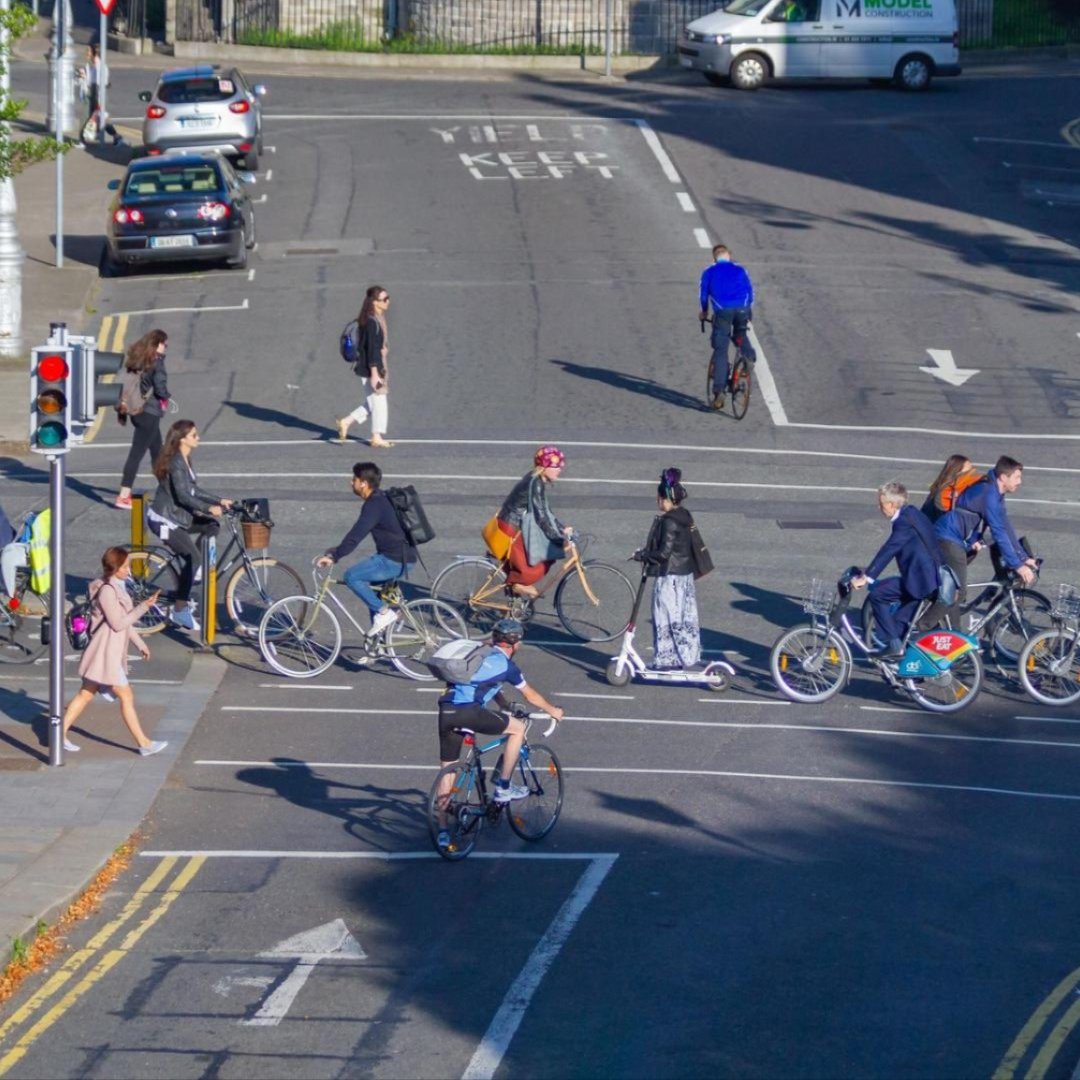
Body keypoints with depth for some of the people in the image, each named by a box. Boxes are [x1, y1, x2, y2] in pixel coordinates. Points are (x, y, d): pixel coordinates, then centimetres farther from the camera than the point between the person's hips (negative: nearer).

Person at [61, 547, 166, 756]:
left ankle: (60, 733, 19)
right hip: (106, 652, -10)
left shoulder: (117, 587, 11)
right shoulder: (107, 591, -20)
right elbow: (118, 623, -21)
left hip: (113, 651, 10)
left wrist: (140, 643, 22)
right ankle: (144, 744, 3)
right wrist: (144, 607, -19)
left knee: (86, 694, 14)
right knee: (126, 696, -3)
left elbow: (125, 620, 20)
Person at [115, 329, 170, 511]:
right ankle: (123, 497, -11)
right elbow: (160, 388, -19)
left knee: (157, 451, 21)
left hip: (136, 411, 8)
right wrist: (166, 398, 4)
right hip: (150, 412, -8)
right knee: (137, 453, -8)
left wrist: (122, 411, 14)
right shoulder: (156, 360, -13)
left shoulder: (135, 358, 9)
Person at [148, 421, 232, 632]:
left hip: (179, 517, 10)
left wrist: (219, 501, 11)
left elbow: (194, 491, 17)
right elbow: (183, 496, -29)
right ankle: (179, 611, -13)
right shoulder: (175, 463, -21)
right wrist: (208, 508, -34)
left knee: (211, 527, 7)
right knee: (193, 557, -17)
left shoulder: (185, 460, 10)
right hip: (164, 520, -10)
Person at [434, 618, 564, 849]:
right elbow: (531, 696, 20)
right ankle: (503, 787, 15)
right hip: (469, 712, -7)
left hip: (446, 712, 7)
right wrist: (553, 711, 36)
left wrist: (508, 708, 56)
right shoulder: (506, 665, 6)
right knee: (518, 728, 13)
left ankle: (442, 831, 10)